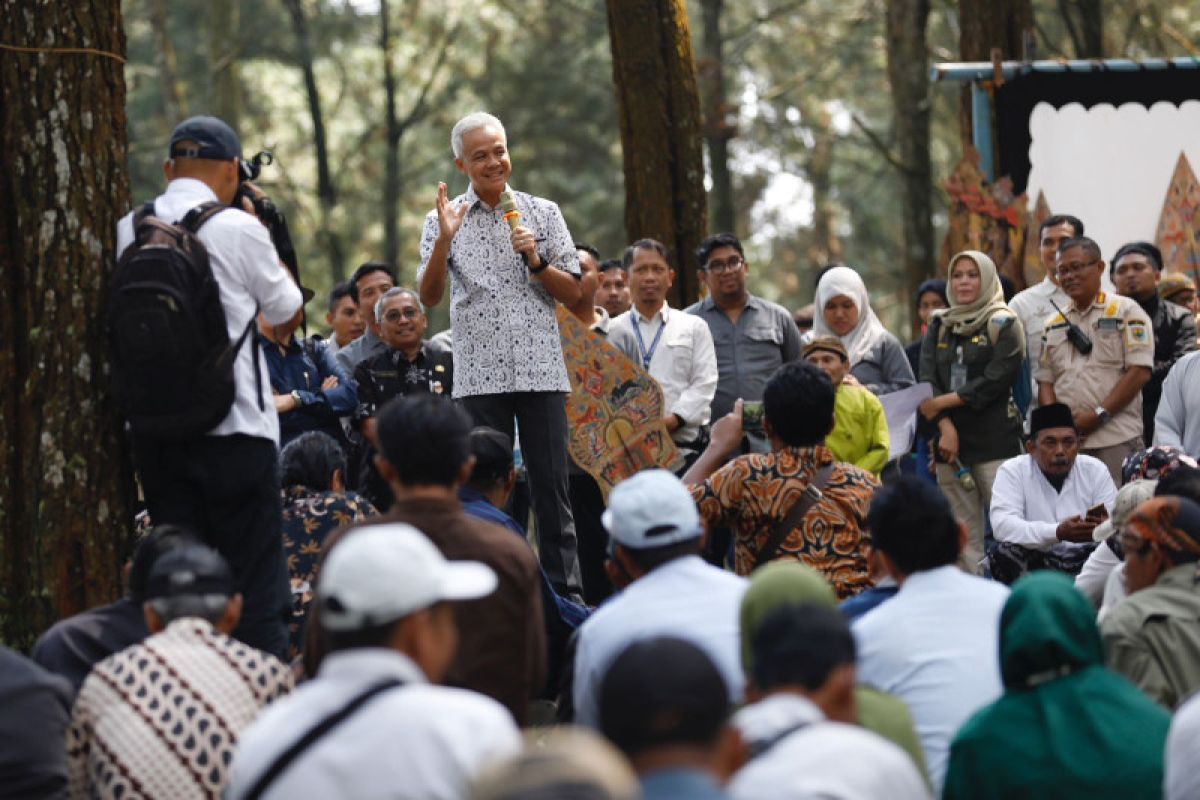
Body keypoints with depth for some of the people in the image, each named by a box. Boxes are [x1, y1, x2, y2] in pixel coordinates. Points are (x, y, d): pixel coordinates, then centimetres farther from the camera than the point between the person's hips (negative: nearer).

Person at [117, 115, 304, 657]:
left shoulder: (128, 230, 3)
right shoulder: (239, 230, -9)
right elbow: (285, 310, 4)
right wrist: (269, 239, 17)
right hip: (235, 427, -4)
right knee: (253, 577, 0)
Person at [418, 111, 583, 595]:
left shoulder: (543, 213, 9)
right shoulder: (444, 220, 7)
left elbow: (574, 295, 9)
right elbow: (429, 297, -4)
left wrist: (536, 261, -8)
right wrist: (444, 240, -17)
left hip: (540, 370, 0)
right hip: (479, 375, 0)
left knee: (551, 487, 0)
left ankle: (565, 591, 3)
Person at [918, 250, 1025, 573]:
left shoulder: (1004, 325, 3)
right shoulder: (939, 327, 16)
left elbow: (994, 381, -9)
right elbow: (927, 381, 4)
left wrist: (943, 402, -8)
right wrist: (946, 426, -11)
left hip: (996, 442, -5)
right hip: (950, 441, 5)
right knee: (962, 539, 3)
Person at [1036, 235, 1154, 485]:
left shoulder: (1126, 312, 3)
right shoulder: (1054, 324, 20)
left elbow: (1140, 372, -6)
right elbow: (1045, 380, 17)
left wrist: (1099, 415, -12)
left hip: (1116, 443, -5)